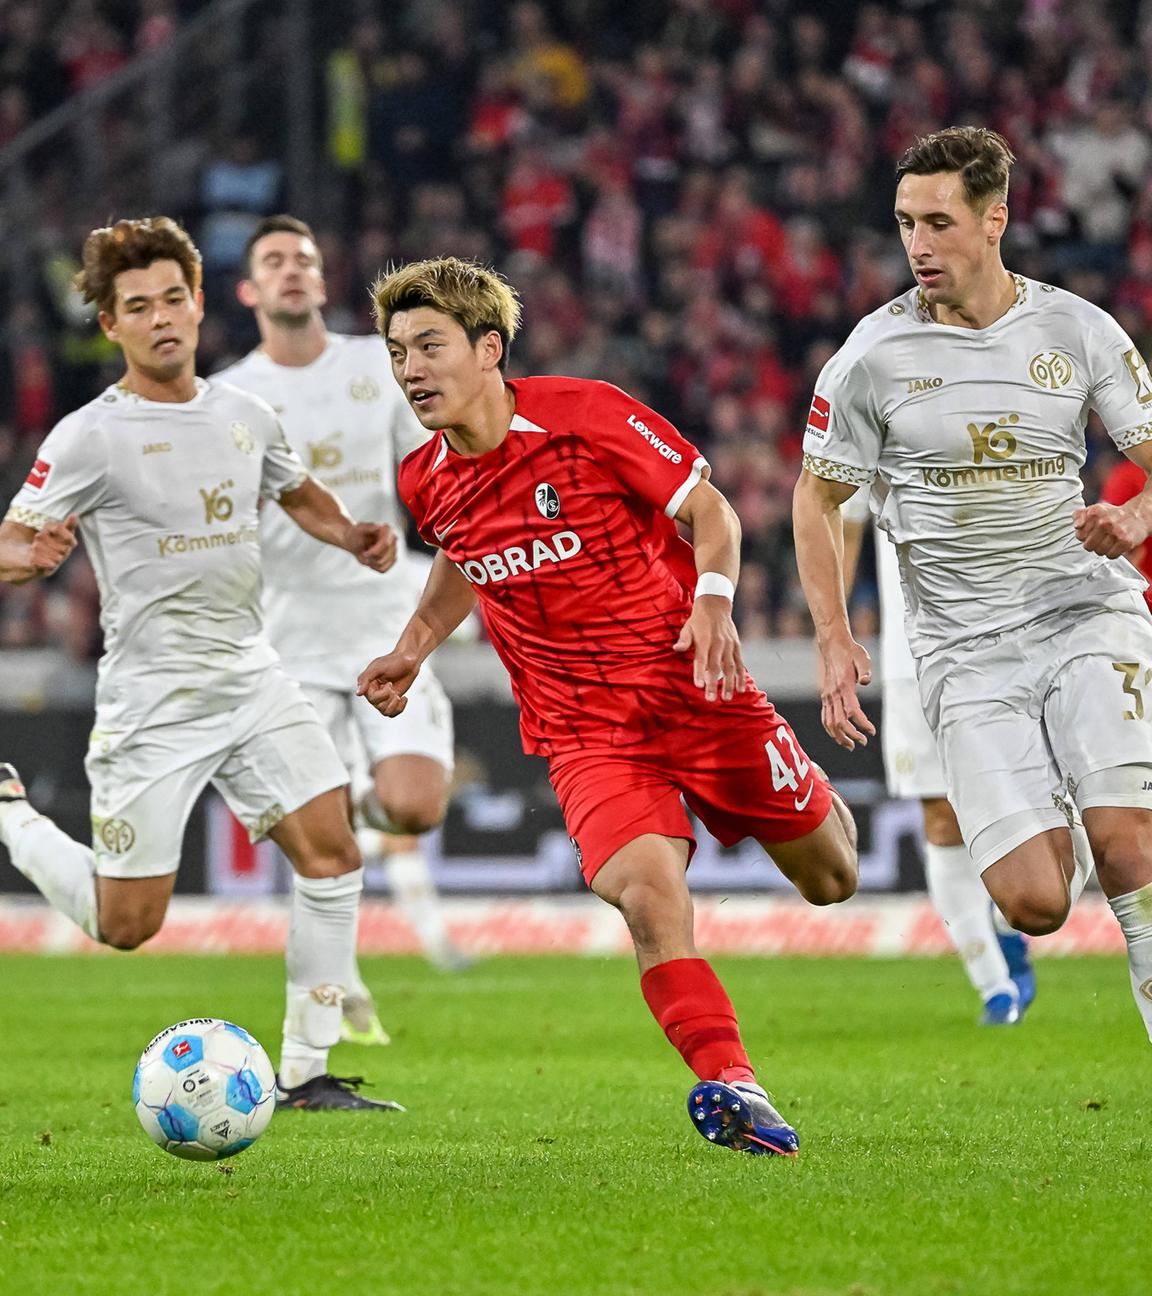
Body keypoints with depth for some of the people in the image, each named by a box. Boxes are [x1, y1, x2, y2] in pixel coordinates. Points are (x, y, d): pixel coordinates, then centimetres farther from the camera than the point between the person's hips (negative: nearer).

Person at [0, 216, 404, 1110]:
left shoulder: (245, 416, 7)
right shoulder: (89, 439, -11)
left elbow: (298, 492, 27)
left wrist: (354, 537, 6)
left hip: (251, 675, 5)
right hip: (150, 694, -5)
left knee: (333, 852, -8)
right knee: (125, 927, -1)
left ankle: (306, 1073, 2)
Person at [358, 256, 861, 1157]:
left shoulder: (589, 416, -14)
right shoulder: (429, 484, 0)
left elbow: (710, 511, -5)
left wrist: (714, 603, -22)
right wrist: (415, 648, 14)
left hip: (697, 691, -2)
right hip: (585, 733, 2)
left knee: (831, 880, 11)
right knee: (645, 891, -26)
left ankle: (821, 810, 48)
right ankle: (732, 1087, -24)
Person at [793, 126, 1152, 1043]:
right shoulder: (875, 355, -2)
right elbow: (818, 496, 10)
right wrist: (835, 641, 0)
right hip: (968, 650, 0)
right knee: (1034, 907, -11)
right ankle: (1056, 846, 25)